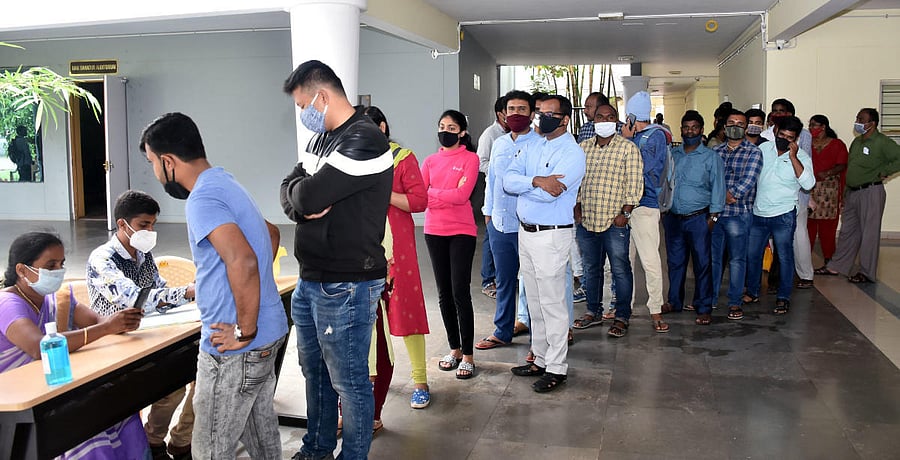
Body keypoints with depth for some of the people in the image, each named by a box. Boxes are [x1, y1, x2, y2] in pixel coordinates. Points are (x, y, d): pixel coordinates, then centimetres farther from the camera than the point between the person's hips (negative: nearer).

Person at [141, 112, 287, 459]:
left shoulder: (202, 199, -18)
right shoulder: (226, 184, 13)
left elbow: (243, 261, -33)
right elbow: (270, 234, 28)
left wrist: (244, 332, -23)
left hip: (236, 349, -10)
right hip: (269, 334, 10)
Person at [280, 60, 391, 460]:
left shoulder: (364, 141, -18)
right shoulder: (321, 139, 13)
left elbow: (308, 195, -24)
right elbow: (289, 192, 10)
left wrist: (301, 191, -2)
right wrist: (303, 206, -12)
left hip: (346, 287, -9)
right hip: (310, 280, 9)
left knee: (349, 381, 4)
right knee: (315, 370, 21)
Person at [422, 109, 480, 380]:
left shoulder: (470, 159, -2)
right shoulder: (430, 161, 11)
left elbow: (462, 195, -14)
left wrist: (432, 194, -9)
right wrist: (448, 194, -15)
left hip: (461, 232, -5)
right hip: (434, 232, 5)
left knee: (460, 293, -6)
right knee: (444, 293, 10)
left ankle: (468, 355, 5)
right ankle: (454, 349, 24)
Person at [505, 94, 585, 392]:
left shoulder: (573, 153, -11)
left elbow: (548, 194, -23)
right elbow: (507, 179, -2)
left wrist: (522, 184, -7)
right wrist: (536, 181, -19)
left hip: (551, 235, -8)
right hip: (526, 231, 8)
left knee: (552, 304, -1)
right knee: (535, 302, 15)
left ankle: (556, 368, 10)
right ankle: (541, 359, 28)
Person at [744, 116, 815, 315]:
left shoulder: (801, 156, -5)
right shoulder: (763, 149, 6)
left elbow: (808, 184, -19)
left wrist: (793, 157, -21)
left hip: (783, 215, -4)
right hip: (758, 213, 4)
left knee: (784, 257, 1)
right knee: (752, 255, 10)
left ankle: (783, 298, 12)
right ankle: (752, 292, 26)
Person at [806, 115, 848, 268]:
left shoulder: (837, 144, 6)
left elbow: (842, 166, -2)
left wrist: (828, 173, -17)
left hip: (829, 188, -2)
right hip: (808, 188, 3)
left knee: (827, 226, -4)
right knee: (808, 224, -2)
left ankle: (829, 261, 3)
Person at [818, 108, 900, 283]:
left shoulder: (882, 142, -11)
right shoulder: (857, 141, 14)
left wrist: (884, 172, -15)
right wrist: (845, 194, 17)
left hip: (871, 192, -8)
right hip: (852, 192, 8)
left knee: (869, 233, 0)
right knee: (847, 230, 13)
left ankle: (867, 273, 7)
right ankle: (837, 266, 21)